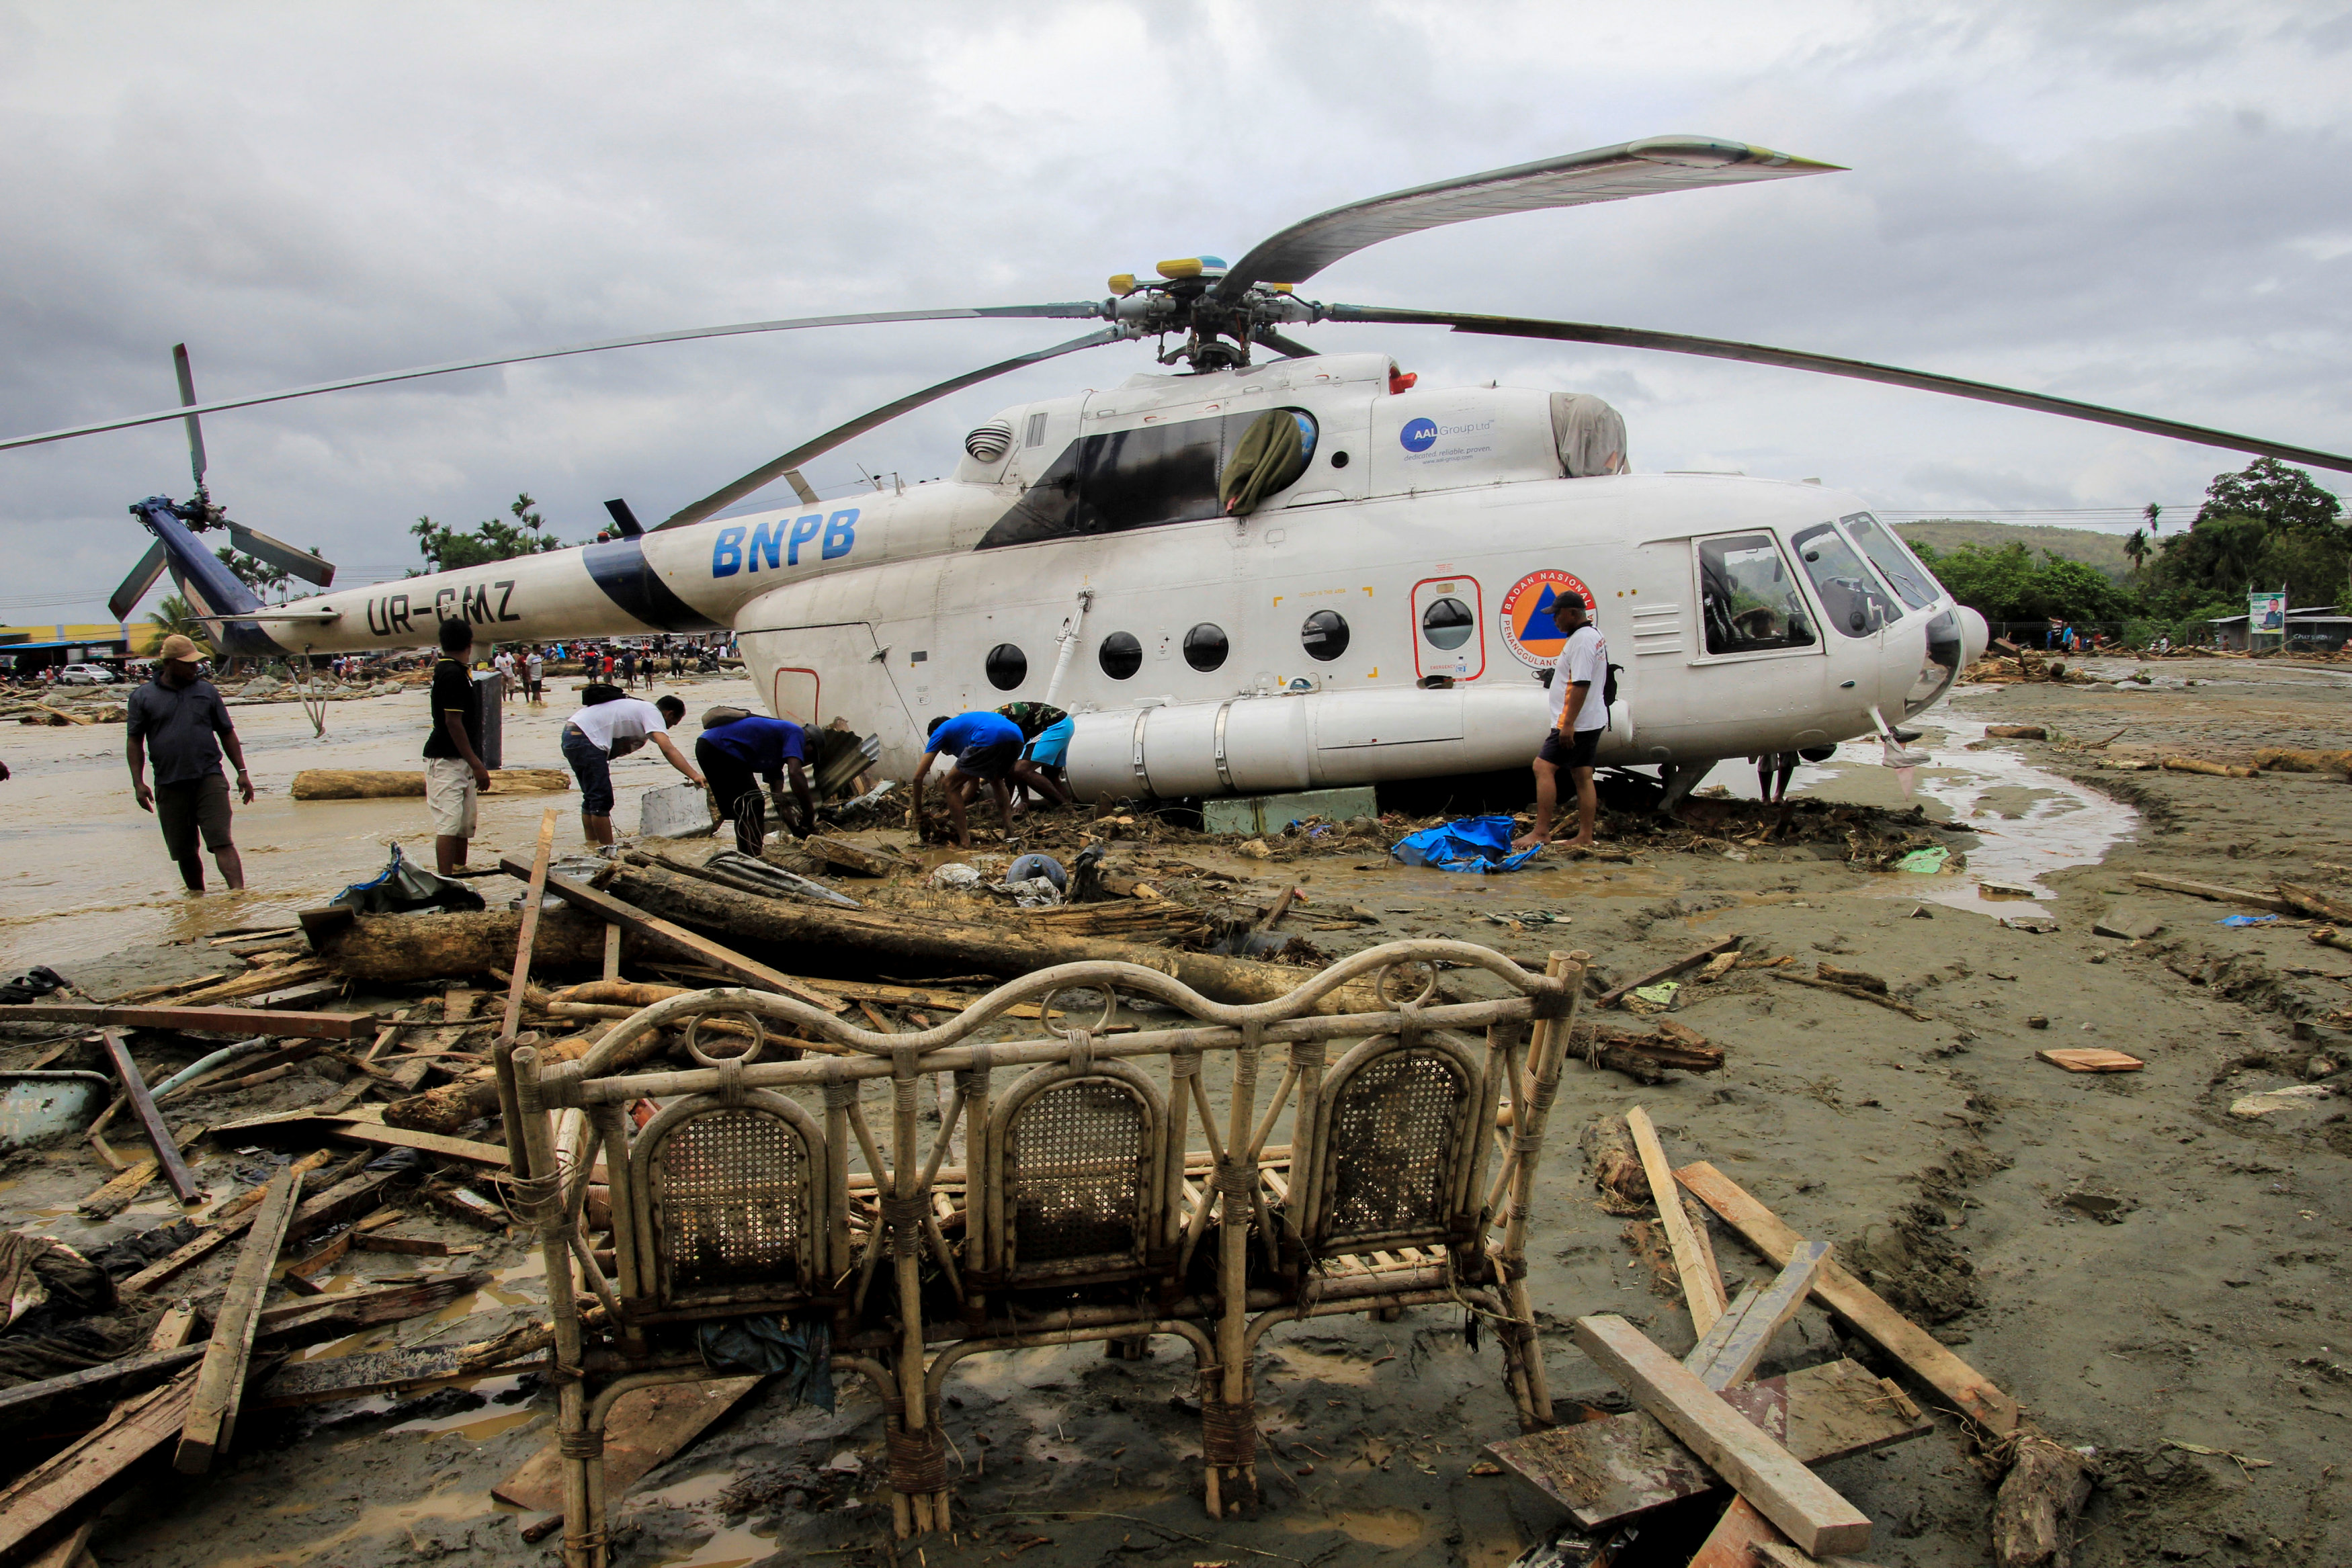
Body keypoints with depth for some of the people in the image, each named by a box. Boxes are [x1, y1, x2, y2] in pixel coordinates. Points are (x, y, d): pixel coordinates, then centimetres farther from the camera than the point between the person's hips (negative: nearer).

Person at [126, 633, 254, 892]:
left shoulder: (206, 691, 10)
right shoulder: (143, 697, 6)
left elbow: (227, 733, 14)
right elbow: (135, 741, 7)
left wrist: (242, 772, 8)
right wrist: (138, 783, -1)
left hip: (209, 778, -1)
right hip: (169, 786, 1)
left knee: (221, 841, -12)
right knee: (182, 850, 9)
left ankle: (238, 892, -21)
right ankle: (197, 895, 23)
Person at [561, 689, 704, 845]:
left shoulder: (641, 707, 23)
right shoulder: (652, 713, -6)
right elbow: (668, 749, -20)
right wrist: (694, 776, -28)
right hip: (586, 740, -11)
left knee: (592, 798, 19)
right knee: (601, 801, -7)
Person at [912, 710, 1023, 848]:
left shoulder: (940, 732, 27)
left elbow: (918, 777, 23)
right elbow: (974, 782, 44)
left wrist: (918, 812, 33)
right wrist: (953, 809, 47)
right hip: (1016, 736, 7)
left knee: (951, 786, 12)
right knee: (996, 781, 35)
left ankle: (965, 843, 7)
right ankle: (1010, 833, 25)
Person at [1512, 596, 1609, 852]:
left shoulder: (1581, 639, -17)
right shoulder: (1595, 635, 17)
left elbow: (1581, 684, -25)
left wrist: (1568, 724, -27)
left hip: (1576, 723, -11)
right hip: (1592, 721, 11)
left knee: (1543, 767, -10)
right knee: (1582, 776, 10)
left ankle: (1541, 832, -11)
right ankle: (1585, 837, 12)